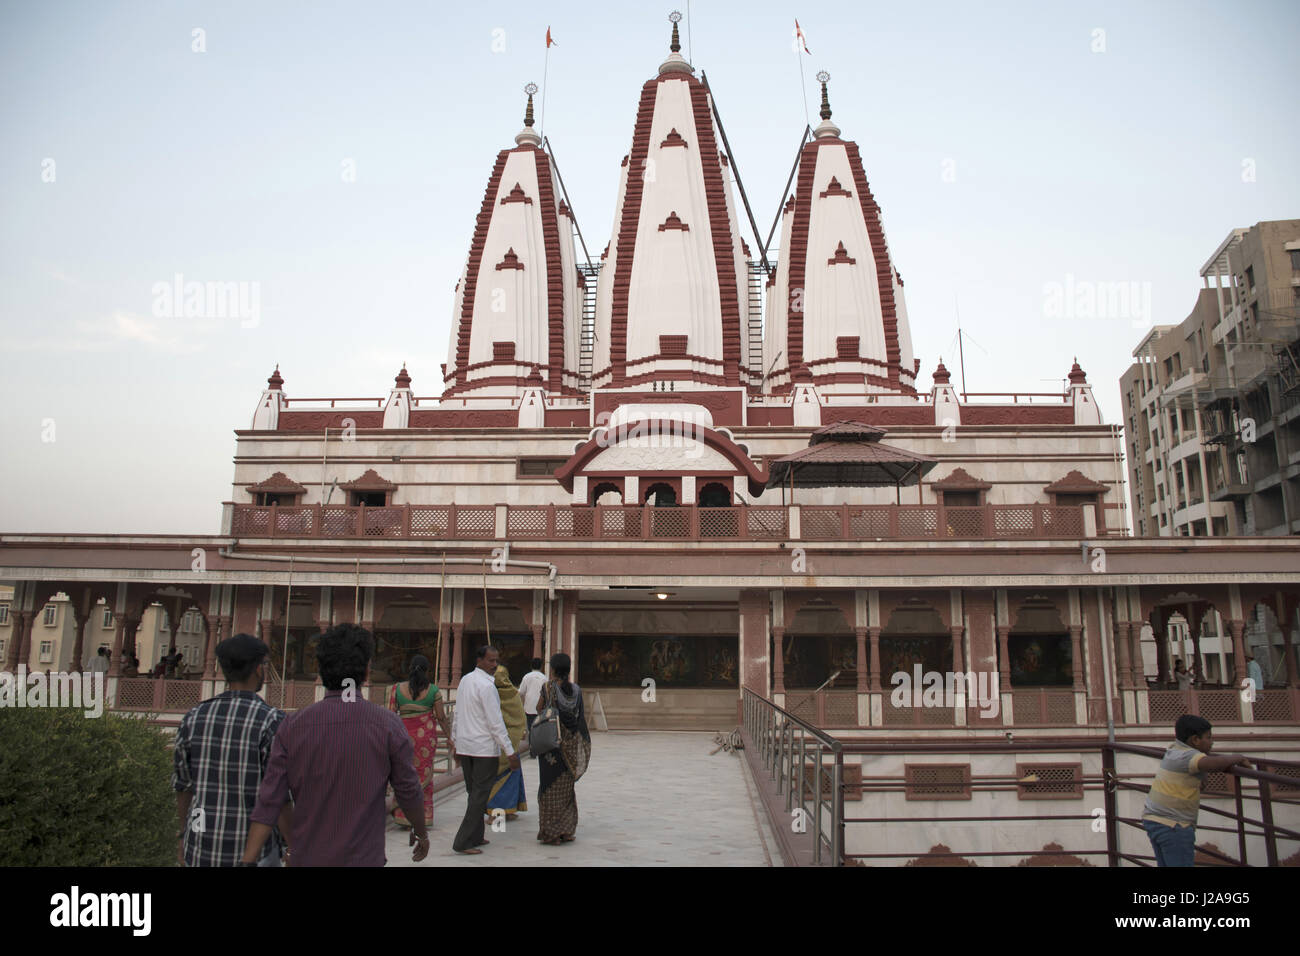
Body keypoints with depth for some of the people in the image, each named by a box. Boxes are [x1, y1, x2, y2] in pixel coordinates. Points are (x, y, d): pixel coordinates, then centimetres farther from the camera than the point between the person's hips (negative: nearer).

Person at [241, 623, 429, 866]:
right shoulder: (387, 725, -12)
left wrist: (246, 862, -6)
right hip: (363, 858, -3)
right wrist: (421, 832, 14)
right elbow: (408, 791, -3)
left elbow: (269, 802, -9)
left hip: (307, 858, 3)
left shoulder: (293, 727, -7)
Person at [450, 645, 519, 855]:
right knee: (480, 794, -2)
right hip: (484, 748, -9)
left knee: (473, 792, 17)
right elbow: (495, 722, -18)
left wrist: (455, 743, 24)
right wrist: (510, 752, -15)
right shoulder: (486, 686, -16)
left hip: (464, 746, 9)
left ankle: (475, 836, 25)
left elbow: (457, 715, 16)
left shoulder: (464, 680, 10)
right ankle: (464, 841, -3)